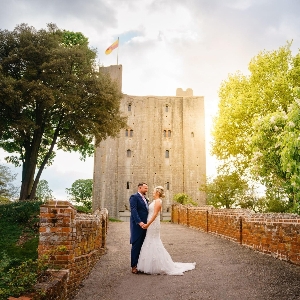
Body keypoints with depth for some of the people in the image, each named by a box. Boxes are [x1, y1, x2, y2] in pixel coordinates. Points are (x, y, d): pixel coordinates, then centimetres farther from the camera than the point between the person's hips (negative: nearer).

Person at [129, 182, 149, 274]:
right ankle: (134, 266, 6)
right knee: (136, 246, -2)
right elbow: (133, 211, -17)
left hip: (144, 225, 8)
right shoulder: (134, 197, -7)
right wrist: (140, 222, -26)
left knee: (142, 246, 9)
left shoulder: (145, 199, 18)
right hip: (137, 225, -8)